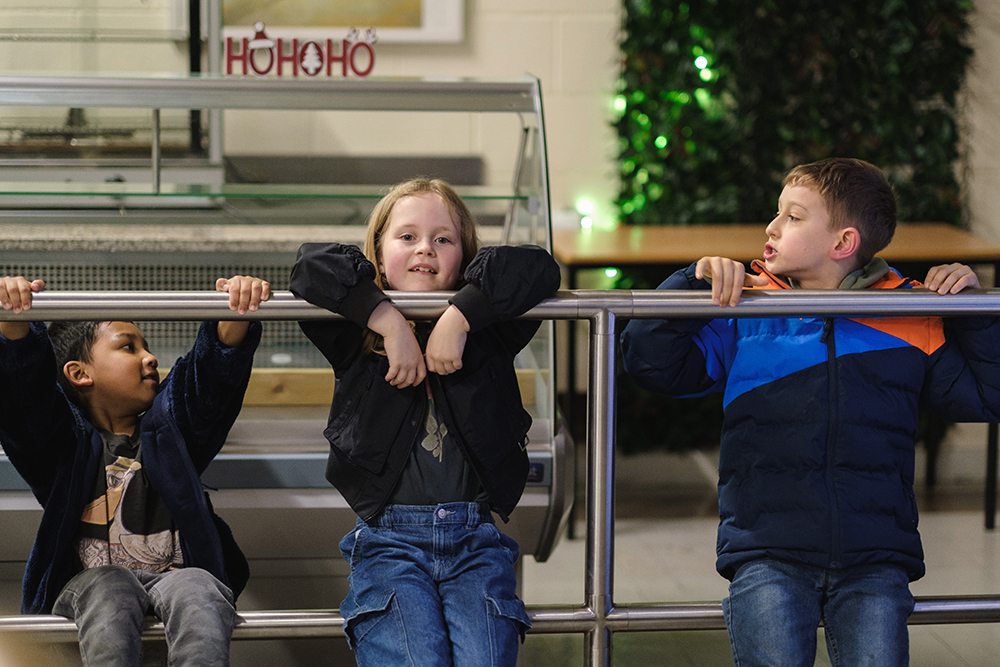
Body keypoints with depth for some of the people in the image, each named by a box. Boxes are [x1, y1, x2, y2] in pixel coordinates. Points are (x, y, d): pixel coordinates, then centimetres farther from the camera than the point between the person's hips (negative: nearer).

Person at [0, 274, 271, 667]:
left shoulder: (168, 425, 23)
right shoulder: (63, 436, 14)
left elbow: (215, 371, 8)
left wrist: (237, 315, -13)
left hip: (172, 574, 2)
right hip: (87, 581, -2)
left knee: (198, 590, -32)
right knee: (111, 590, -36)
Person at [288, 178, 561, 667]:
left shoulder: (487, 330, 13)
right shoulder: (355, 338, 10)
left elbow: (539, 268, -1)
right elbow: (312, 265, -4)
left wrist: (460, 318, -11)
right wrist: (388, 320, -13)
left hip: (476, 539, 1)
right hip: (389, 538, -1)